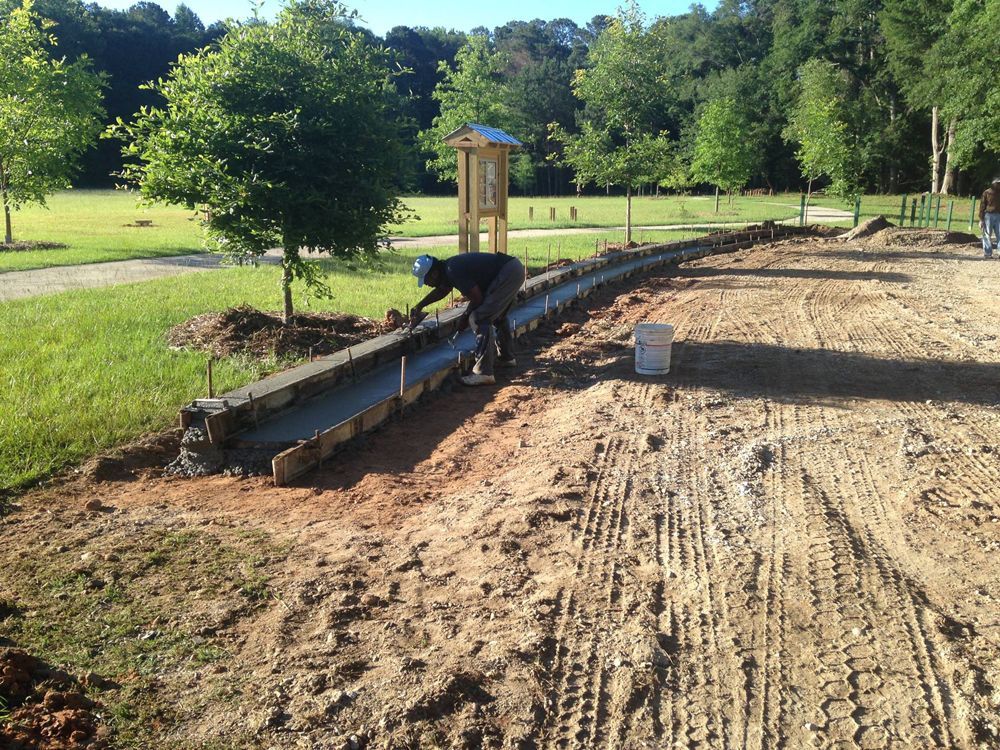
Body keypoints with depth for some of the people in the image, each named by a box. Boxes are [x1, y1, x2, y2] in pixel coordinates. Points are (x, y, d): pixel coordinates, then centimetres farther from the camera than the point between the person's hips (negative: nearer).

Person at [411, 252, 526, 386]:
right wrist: (419, 307, 35)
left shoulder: (453, 271, -19)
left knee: (479, 319, -12)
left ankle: (484, 373, -15)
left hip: (507, 273, -10)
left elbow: (477, 298, -15)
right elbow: (441, 290, 33)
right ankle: (506, 356, 47)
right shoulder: (447, 268, 11)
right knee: (497, 314, 29)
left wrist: (465, 318, 0)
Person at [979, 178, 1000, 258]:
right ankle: (987, 253, 3)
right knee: (987, 235, -1)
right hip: (988, 215, -3)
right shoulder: (987, 193, 2)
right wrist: (981, 219, -5)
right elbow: (982, 206, 0)